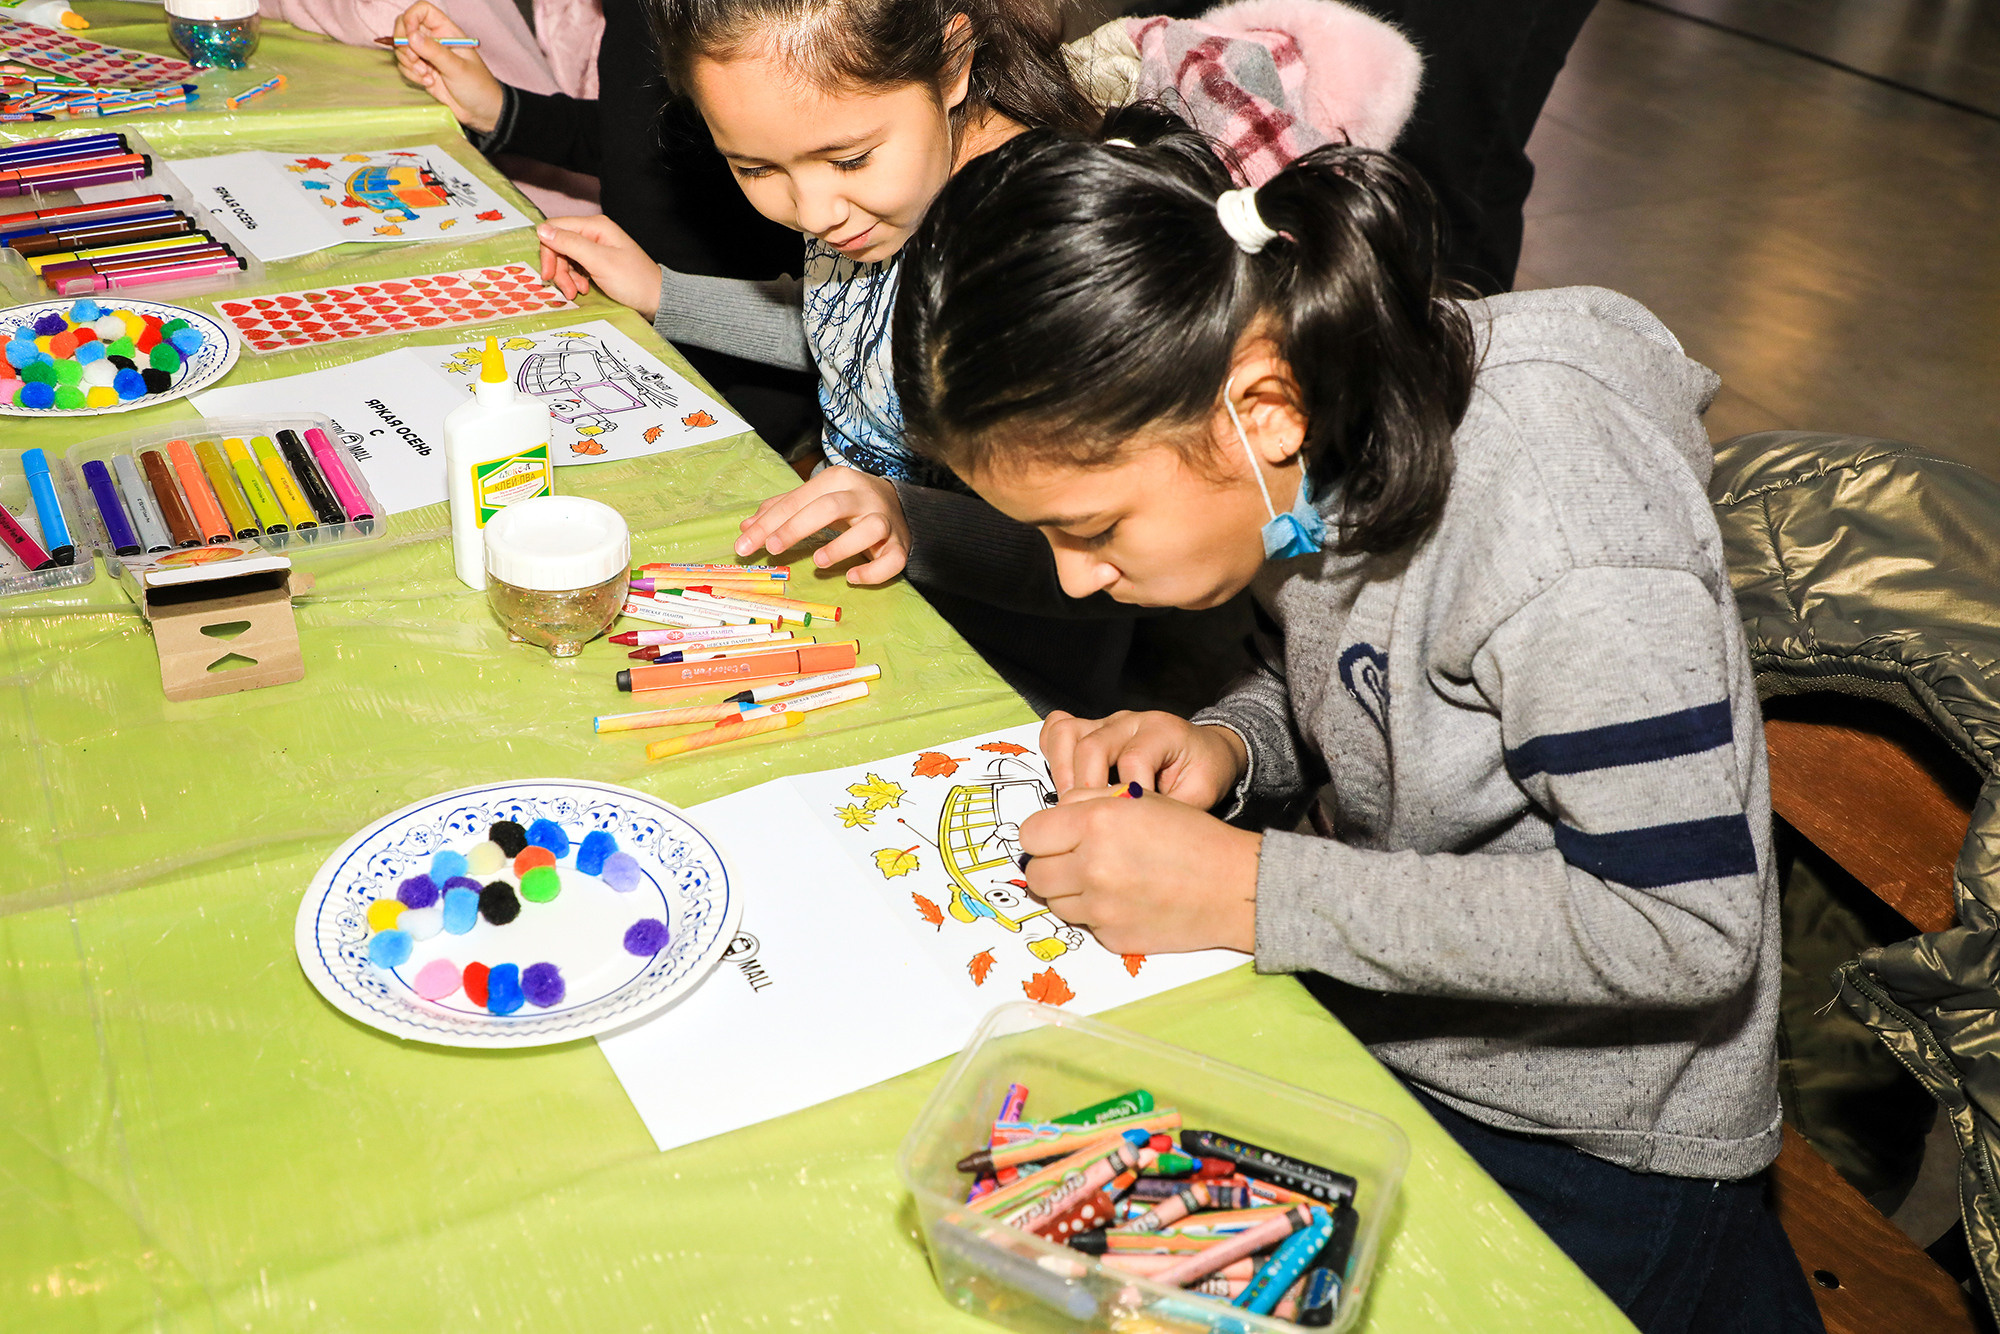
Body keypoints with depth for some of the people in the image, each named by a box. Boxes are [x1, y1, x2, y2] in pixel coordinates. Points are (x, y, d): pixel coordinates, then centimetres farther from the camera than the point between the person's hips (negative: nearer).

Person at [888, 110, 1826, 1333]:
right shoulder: (1317, 415, -8)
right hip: (1378, 1024, 7)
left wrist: (1248, 890, -28)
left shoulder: (1562, 544, -30)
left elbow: (1684, 931, -28)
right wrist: (1224, 751, -13)